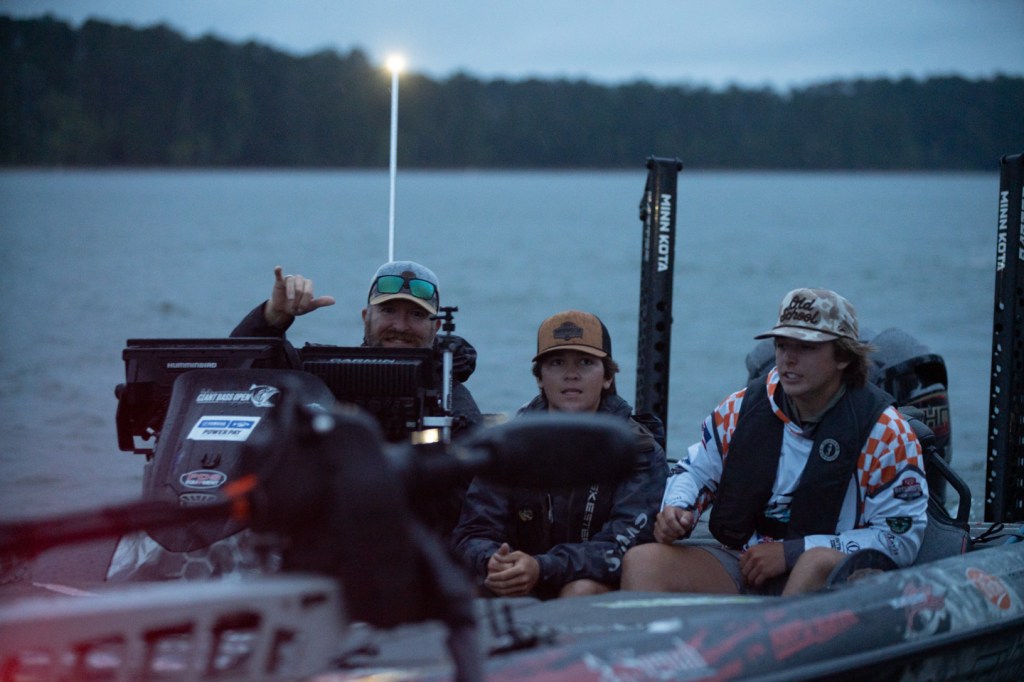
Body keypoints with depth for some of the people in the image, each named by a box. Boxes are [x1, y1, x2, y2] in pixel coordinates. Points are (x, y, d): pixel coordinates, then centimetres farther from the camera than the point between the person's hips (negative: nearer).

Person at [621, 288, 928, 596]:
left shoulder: (884, 431, -5)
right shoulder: (743, 407, 7)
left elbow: (901, 538, -9)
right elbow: (697, 470, 24)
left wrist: (790, 553, -13)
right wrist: (676, 510, -2)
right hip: (740, 570, 4)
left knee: (822, 563, -40)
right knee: (642, 561, -20)